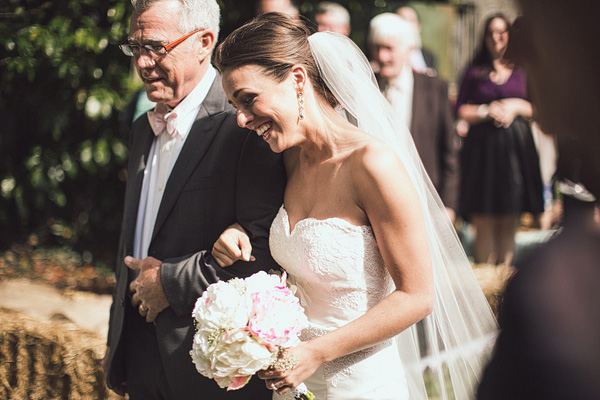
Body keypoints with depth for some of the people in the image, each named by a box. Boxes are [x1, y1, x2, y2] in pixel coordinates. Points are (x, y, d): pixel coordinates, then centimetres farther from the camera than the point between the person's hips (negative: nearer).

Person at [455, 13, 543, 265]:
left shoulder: (522, 71, 12)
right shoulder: (475, 73, 10)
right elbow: (460, 111, 6)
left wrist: (516, 107, -6)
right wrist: (487, 111, -8)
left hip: (515, 148, 1)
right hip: (482, 148, -1)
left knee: (509, 221, 1)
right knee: (483, 221, -5)